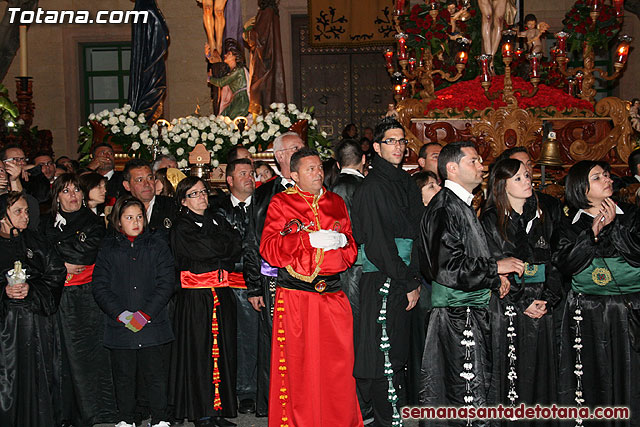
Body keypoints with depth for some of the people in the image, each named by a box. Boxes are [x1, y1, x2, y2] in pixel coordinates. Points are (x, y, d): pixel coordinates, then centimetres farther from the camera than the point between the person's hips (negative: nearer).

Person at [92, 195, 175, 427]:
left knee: (156, 375, 1)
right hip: (120, 328, 1)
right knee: (124, 377, 8)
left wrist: (145, 313, -11)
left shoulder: (157, 245, 6)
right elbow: (100, 288, 2)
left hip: (154, 325, -1)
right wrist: (121, 314, -12)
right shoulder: (108, 249, 8)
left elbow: (166, 284, -1)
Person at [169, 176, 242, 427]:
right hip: (195, 297, -5)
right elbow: (208, 250, -15)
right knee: (198, 351, -3)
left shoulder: (217, 221, 16)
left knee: (222, 349, 5)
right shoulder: (181, 227, -2)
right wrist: (225, 242, 0)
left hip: (221, 294, 5)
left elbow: (235, 246, 3)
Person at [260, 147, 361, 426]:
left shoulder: (336, 203, 15)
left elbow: (352, 248, 18)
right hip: (294, 297, -3)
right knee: (297, 368, 0)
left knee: (338, 366, 2)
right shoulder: (281, 203, 4)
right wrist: (310, 239, -15)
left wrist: (341, 240, -6)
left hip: (333, 295, 3)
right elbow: (269, 249, -7)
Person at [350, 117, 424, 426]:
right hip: (381, 283, -7)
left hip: (403, 282, 7)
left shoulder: (406, 183, 16)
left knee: (399, 353, 10)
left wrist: (415, 279, 5)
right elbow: (377, 242, -14)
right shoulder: (371, 188, -8)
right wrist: (407, 284, -12)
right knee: (385, 354, -4)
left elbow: (417, 235, 16)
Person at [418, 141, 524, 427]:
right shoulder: (445, 208, -14)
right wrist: (495, 268, -13)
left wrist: (493, 279, 11)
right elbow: (448, 267, -22)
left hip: (472, 310, 10)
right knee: (470, 393, -7)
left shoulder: (462, 205, 17)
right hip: (457, 314, -10)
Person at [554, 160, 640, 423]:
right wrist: (593, 231, -11)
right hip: (587, 315, 0)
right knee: (593, 382, 3)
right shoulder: (571, 223, 5)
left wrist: (614, 226, -12)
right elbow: (565, 265, -6)